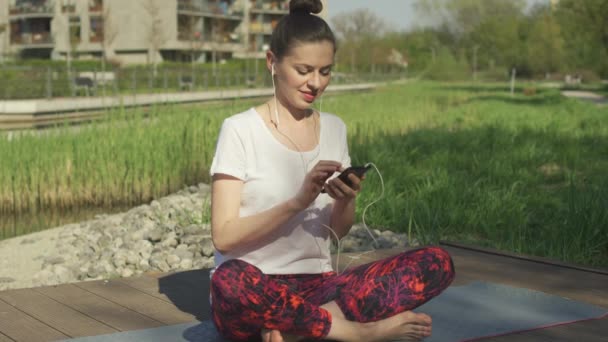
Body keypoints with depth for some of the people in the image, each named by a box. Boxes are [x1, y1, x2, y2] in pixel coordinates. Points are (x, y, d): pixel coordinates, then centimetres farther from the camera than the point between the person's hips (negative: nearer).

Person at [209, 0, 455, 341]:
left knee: (438, 263, -15)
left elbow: (339, 231, 12)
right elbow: (224, 237, -12)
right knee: (230, 280, -42)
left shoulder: (334, 129, 11)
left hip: (317, 286, 5)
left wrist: (345, 202, -10)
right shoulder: (240, 130, -5)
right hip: (256, 295, -5)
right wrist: (297, 201, -23)